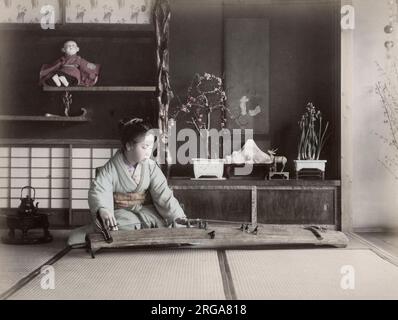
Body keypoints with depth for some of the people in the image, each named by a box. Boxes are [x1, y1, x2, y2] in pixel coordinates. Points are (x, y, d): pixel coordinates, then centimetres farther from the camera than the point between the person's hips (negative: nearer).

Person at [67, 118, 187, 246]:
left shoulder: (151, 166, -2)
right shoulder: (111, 168, -12)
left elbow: (163, 193, -7)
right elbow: (98, 190, -24)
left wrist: (177, 215, -21)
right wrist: (102, 209, -47)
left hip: (145, 209, 4)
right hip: (121, 212, -4)